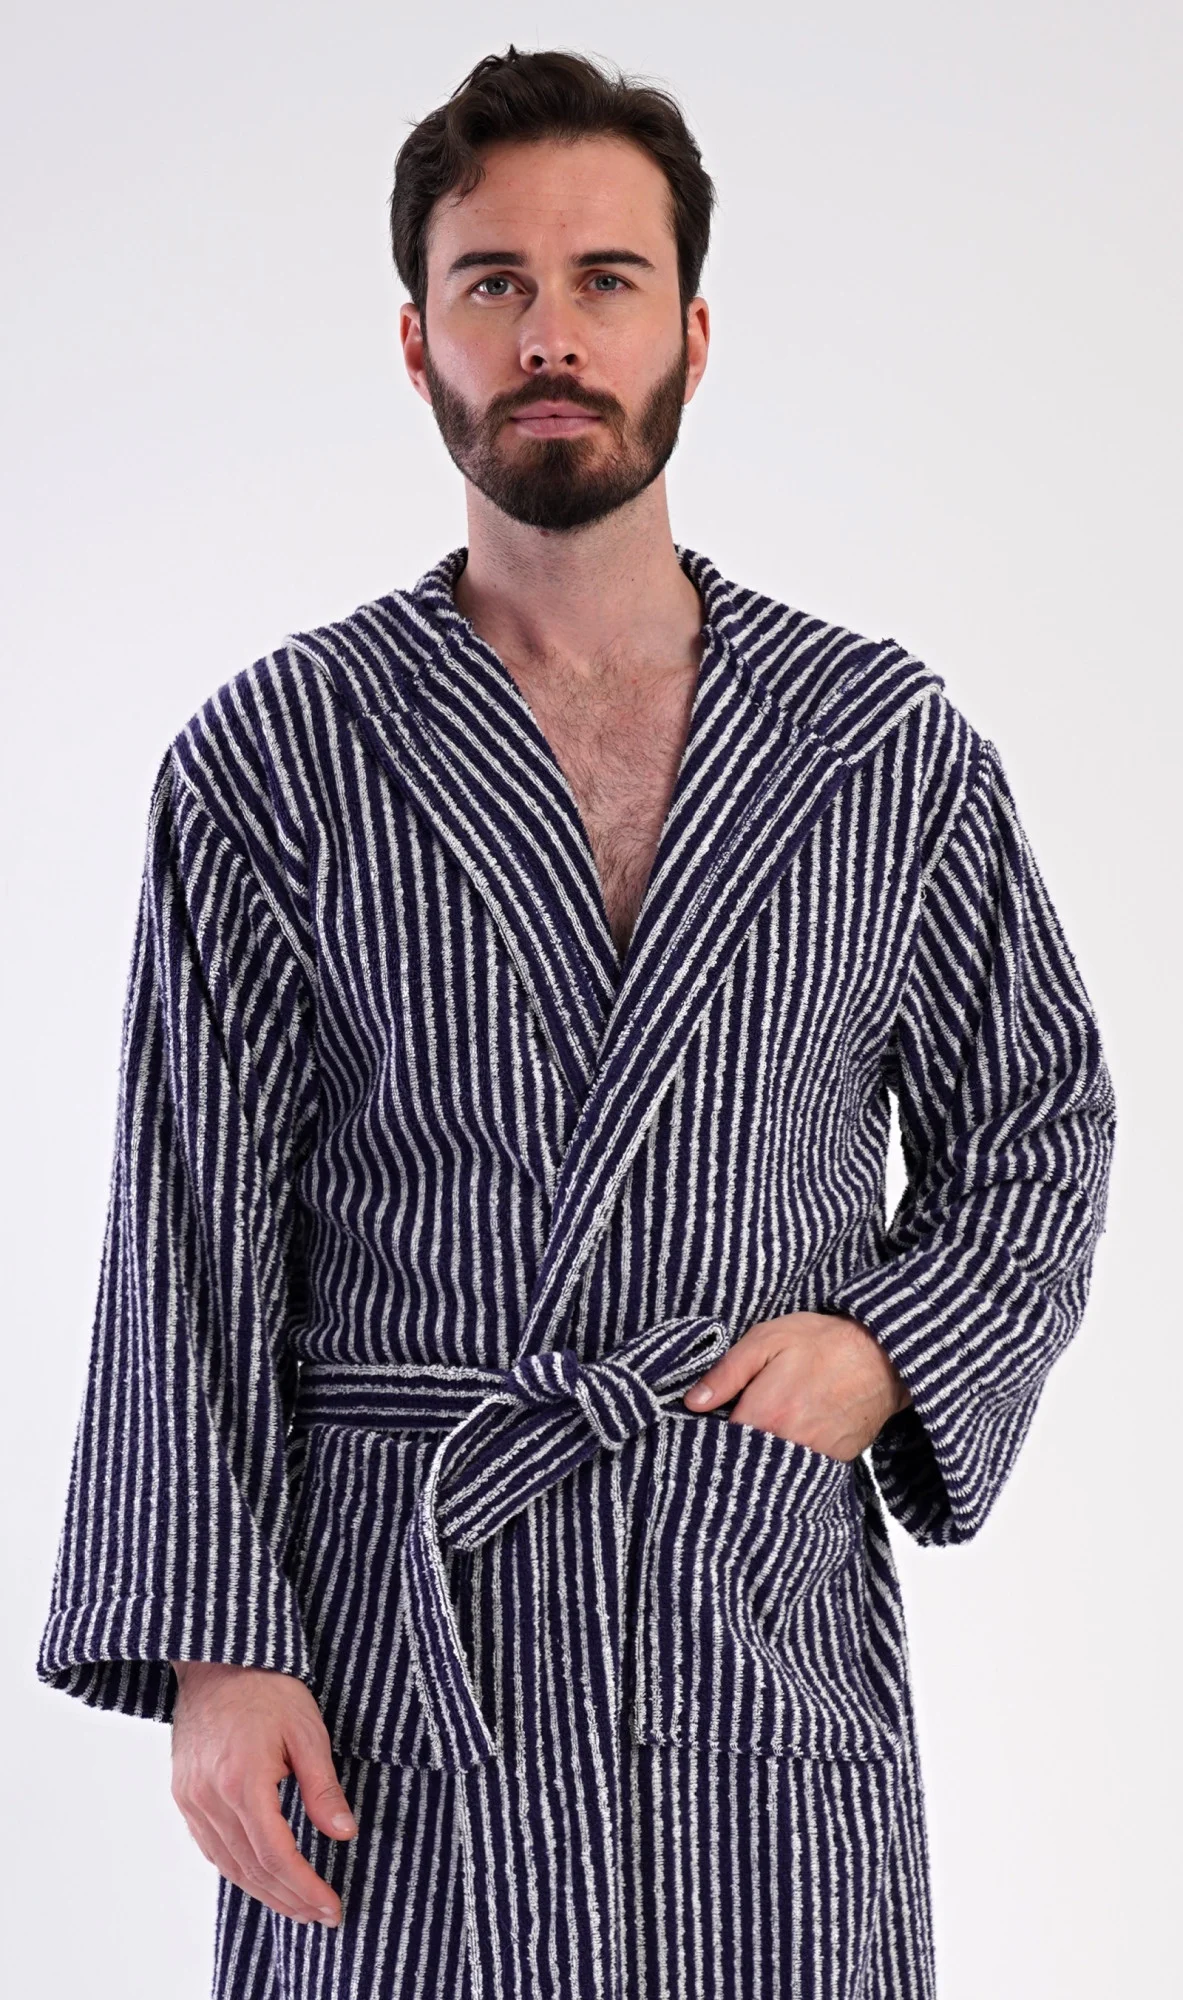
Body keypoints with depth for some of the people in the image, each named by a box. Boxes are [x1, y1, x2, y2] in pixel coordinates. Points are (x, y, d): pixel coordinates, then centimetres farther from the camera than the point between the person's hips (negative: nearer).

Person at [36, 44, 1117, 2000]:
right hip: (397, 1667, -1)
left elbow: (1039, 1125, 14)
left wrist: (891, 1347, -4)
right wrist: (216, 1647, -8)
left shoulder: (898, 752, 5)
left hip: (773, 1641, 1)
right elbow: (194, 1242, -1)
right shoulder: (270, 761, 1)